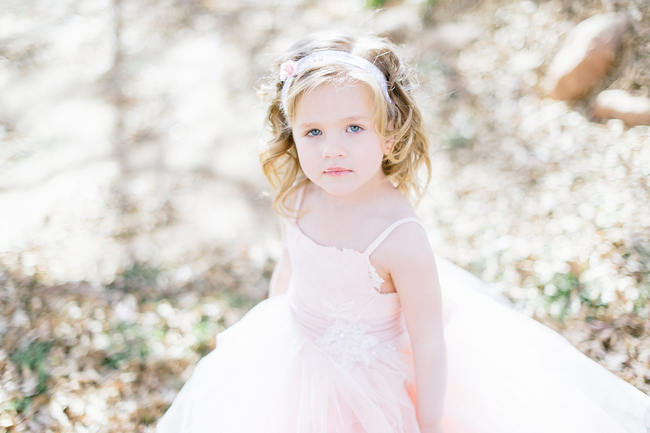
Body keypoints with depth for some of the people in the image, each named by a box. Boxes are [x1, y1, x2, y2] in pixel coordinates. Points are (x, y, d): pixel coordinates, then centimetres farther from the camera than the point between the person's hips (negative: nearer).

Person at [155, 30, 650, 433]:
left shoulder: (400, 238, -32)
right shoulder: (299, 199, -15)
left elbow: (429, 342, -23)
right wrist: (266, 325, 19)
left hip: (371, 382, -5)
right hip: (292, 365, 6)